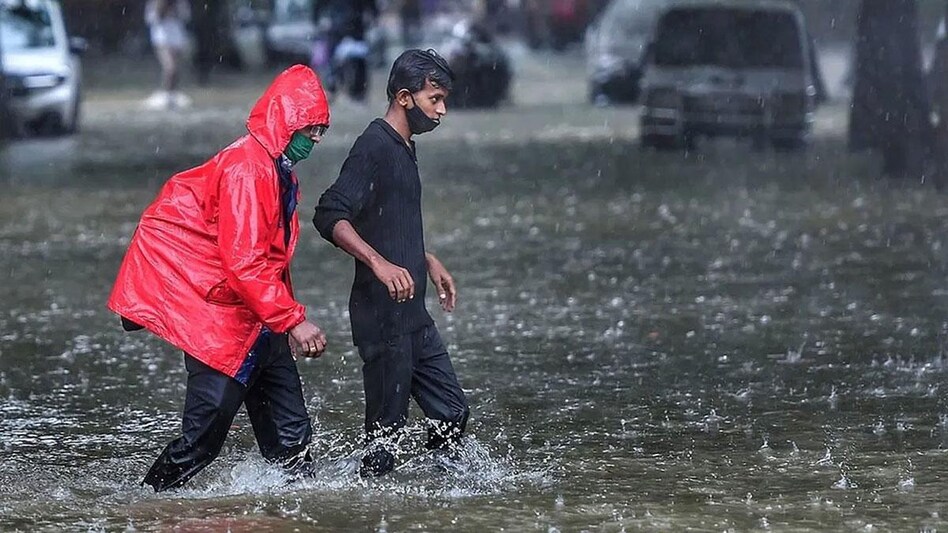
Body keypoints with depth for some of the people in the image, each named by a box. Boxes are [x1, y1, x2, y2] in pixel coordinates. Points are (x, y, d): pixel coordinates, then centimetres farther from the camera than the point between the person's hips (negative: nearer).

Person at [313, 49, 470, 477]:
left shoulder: (404, 148, 15)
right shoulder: (374, 146, -14)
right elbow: (330, 216, -26)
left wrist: (428, 261, 31)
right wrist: (379, 263, -35)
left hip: (412, 314, 10)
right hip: (381, 313, -10)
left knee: (452, 412, 10)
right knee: (387, 427, -6)